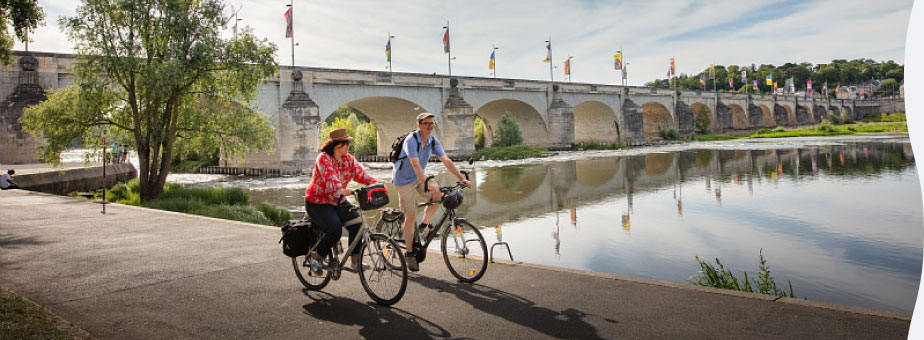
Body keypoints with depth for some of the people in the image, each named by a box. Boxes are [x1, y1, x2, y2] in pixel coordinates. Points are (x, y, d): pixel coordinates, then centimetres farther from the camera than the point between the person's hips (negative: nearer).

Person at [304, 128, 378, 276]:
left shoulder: (349, 159, 2)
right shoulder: (324, 159, -18)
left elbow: (361, 175, -9)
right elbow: (330, 178, -35)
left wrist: (377, 184, -27)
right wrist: (341, 190, -54)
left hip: (338, 201, 6)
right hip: (318, 203, -6)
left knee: (357, 223, -16)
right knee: (335, 231, -24)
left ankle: (355, 261, -4)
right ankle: (316, 256, 2)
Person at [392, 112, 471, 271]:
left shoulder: (433, 141, -6)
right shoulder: (411, 140, -26)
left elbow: (446, 161, -9)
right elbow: (416, 165, -37)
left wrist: (462, 178, -18)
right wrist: (427, 184, -48)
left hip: (419, 178, 6)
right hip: (404, 180, -6)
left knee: (438, 195, -14)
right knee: (411, 216, -8)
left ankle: (424, 225, 10)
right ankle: (409, 254, 4)